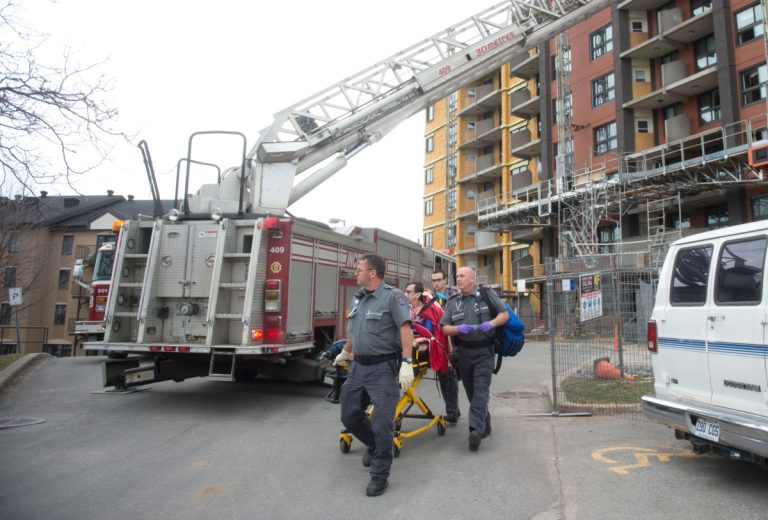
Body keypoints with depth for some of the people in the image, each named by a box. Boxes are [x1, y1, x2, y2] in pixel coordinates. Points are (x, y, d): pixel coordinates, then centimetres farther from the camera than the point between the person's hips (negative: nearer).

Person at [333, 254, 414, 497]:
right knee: (349, 415, 13)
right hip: (358, 367, 8)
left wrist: (406, 364, -29)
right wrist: (345, 352, 37)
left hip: (382, 368, -8)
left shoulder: (393, 296, -13)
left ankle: (380, 475, 11)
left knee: (381, 423, -4)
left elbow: (405, 329, -21)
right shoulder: (358, 297, 12)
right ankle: (374, 445, 40)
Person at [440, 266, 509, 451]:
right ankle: (484, 425, 27)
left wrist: (492, 323, -15)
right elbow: (445, 328, 5)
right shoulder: (452, 302, 8)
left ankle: (476, 430, -18)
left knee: (481, 390, -13)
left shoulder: (487, 296, 2)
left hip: (484, 351, -3)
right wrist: (458, 328, -16)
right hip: (464, 351, 4)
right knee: (471, 391, 10)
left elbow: (504, 314, 4)